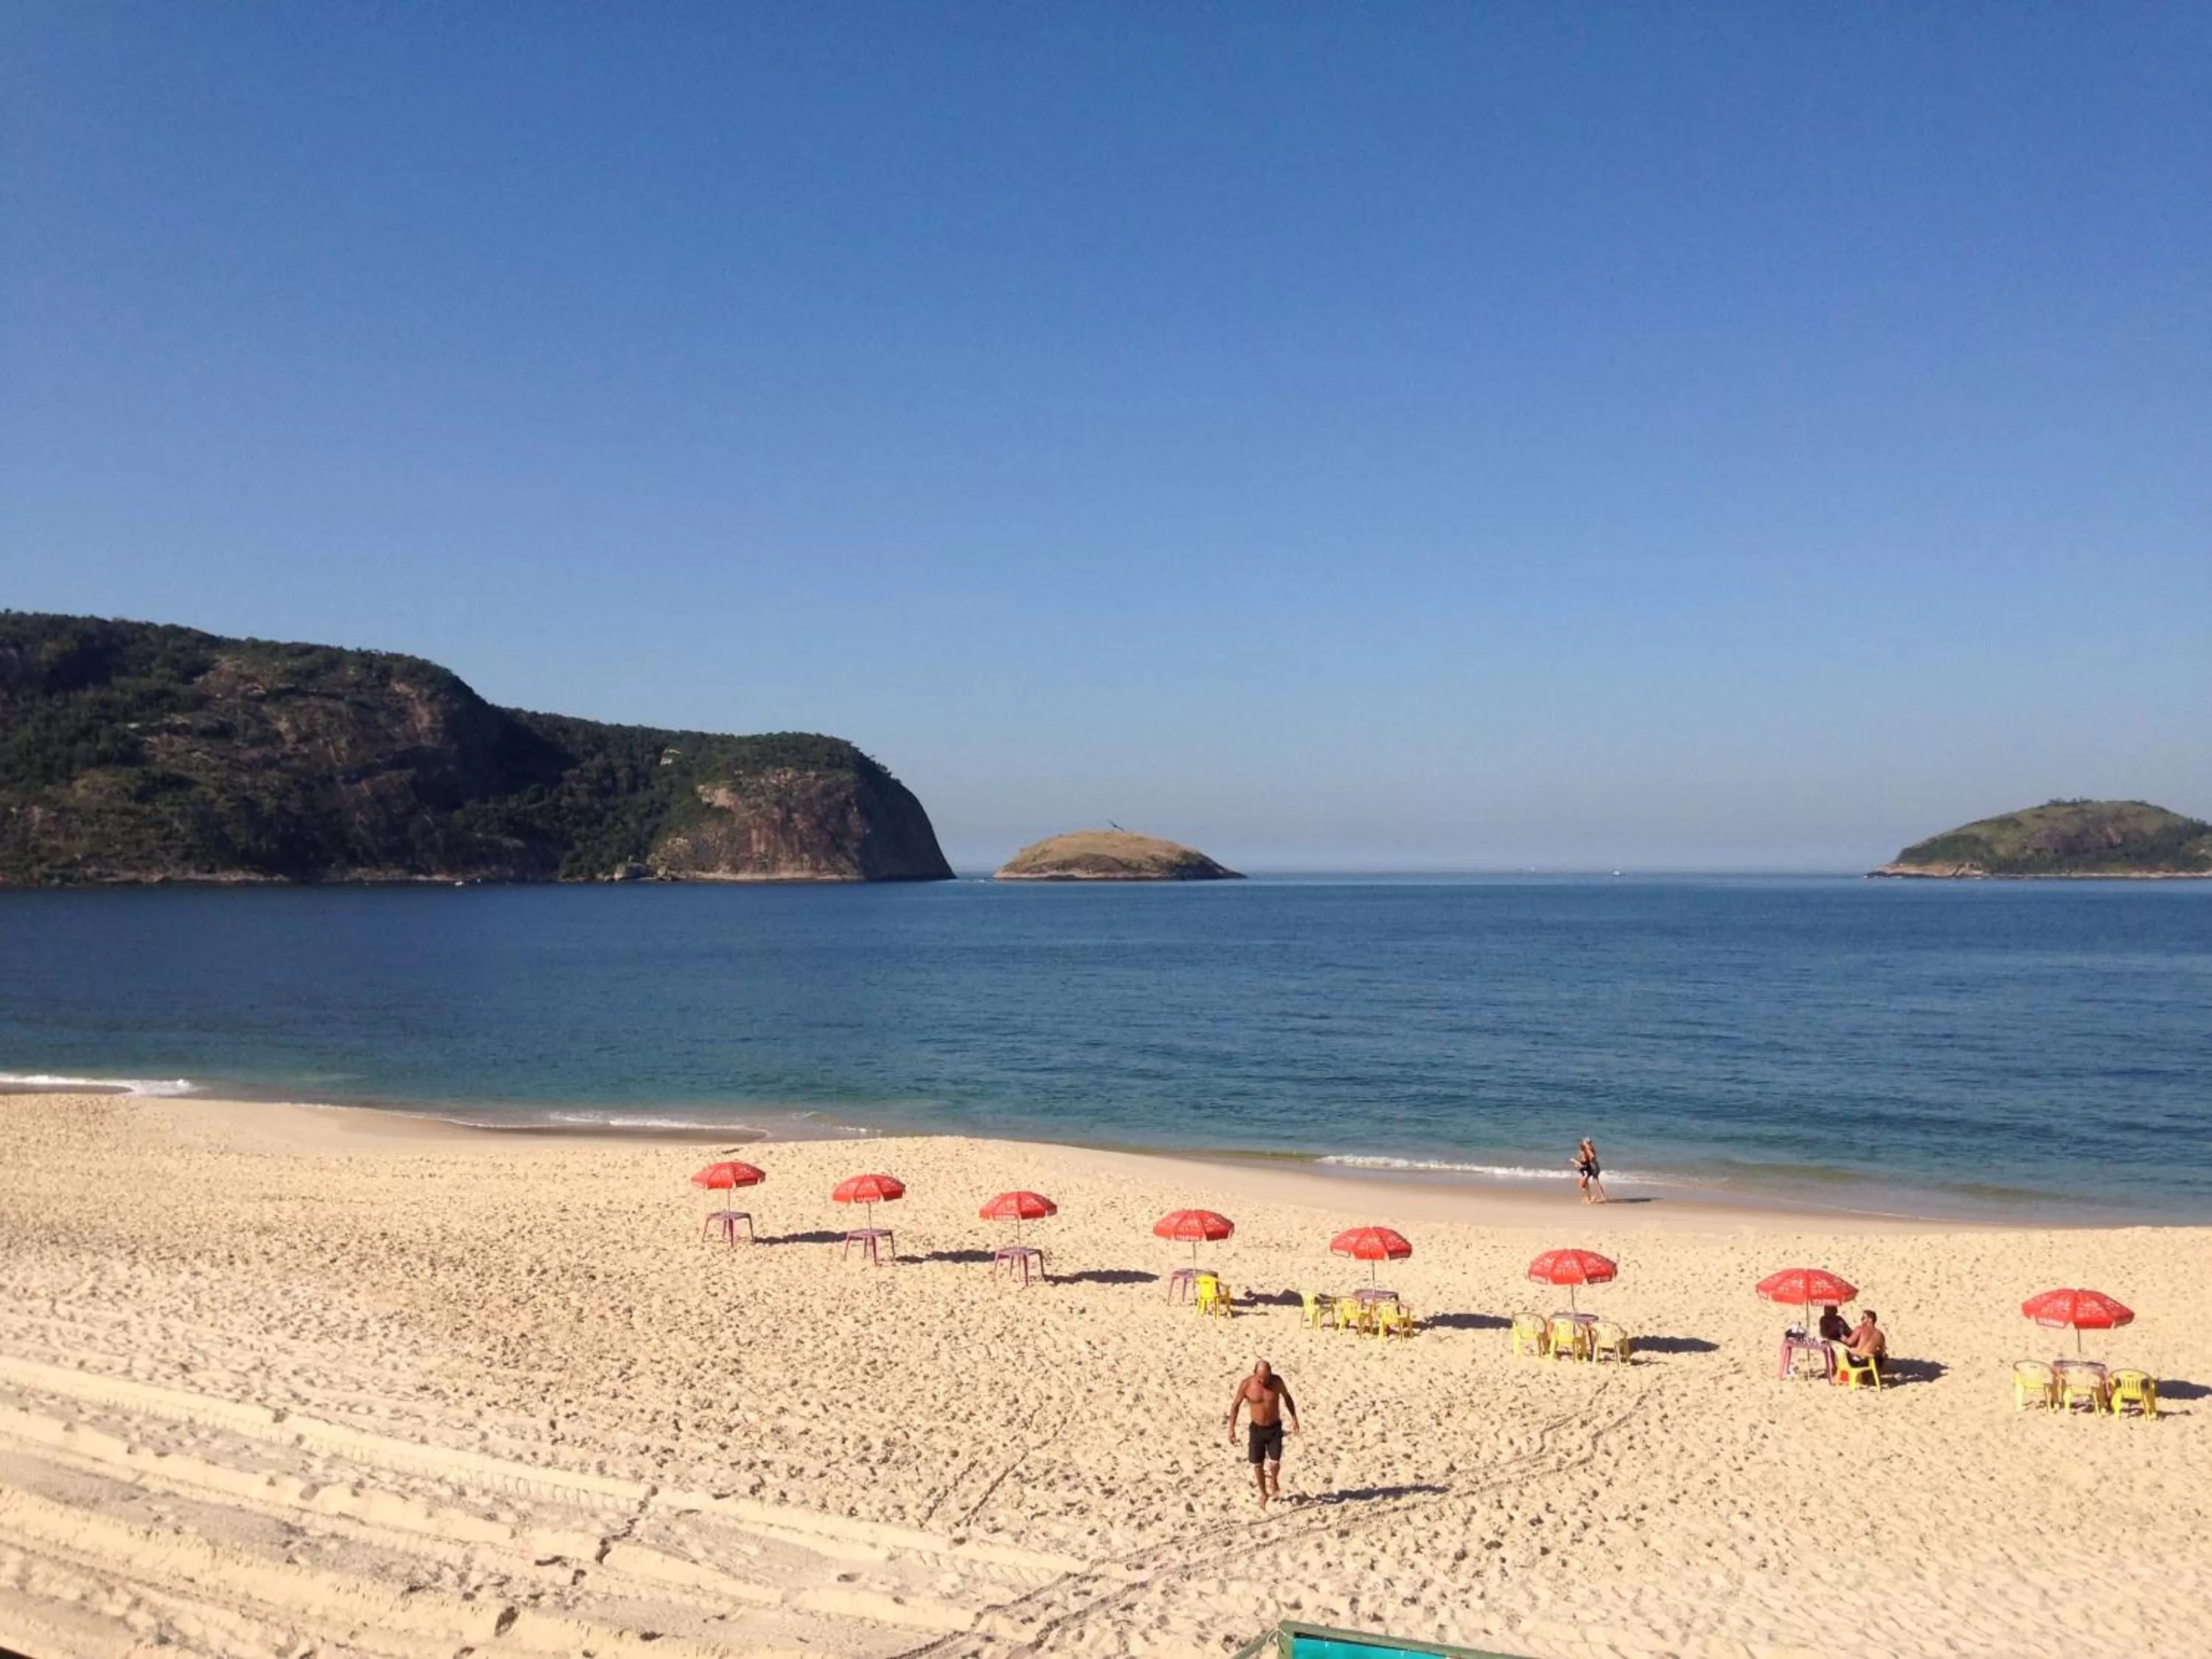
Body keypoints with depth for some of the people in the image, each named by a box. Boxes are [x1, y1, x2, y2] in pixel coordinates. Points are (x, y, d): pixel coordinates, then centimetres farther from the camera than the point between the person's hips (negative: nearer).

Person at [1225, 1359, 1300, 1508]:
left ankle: (1274, 1482, 27)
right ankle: (1263, 1493, 27)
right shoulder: (1246, 1384, -18)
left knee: (1275, 1462, -7)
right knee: (1257, 1464, 4)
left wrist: (1294, 1418, 1)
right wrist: (1231, 1429, -6)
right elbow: (1236, 1405, -5)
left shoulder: (1277, 1382, -15)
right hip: (1256, 1429, 0)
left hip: (1275, 1428, 0)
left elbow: (1287, 1398, 5)